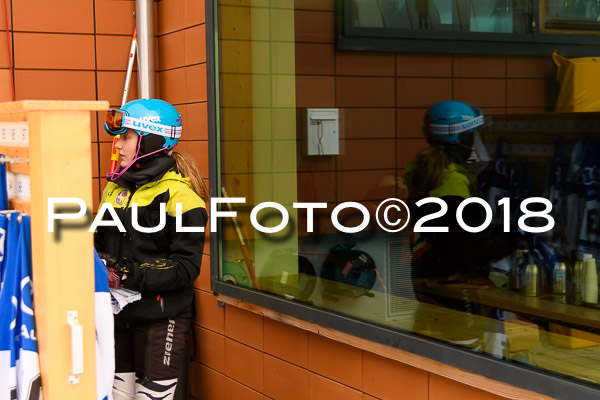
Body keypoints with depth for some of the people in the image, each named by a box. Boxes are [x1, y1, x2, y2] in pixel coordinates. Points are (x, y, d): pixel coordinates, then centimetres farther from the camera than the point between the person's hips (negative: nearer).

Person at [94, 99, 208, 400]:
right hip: (118, 313, 7)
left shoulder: (178, 194, -12)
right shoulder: (116, 186, 10)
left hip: (160, 319, -6)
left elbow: (185, 267, -17)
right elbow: (101, 244, 18)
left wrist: (129, 275, -25)